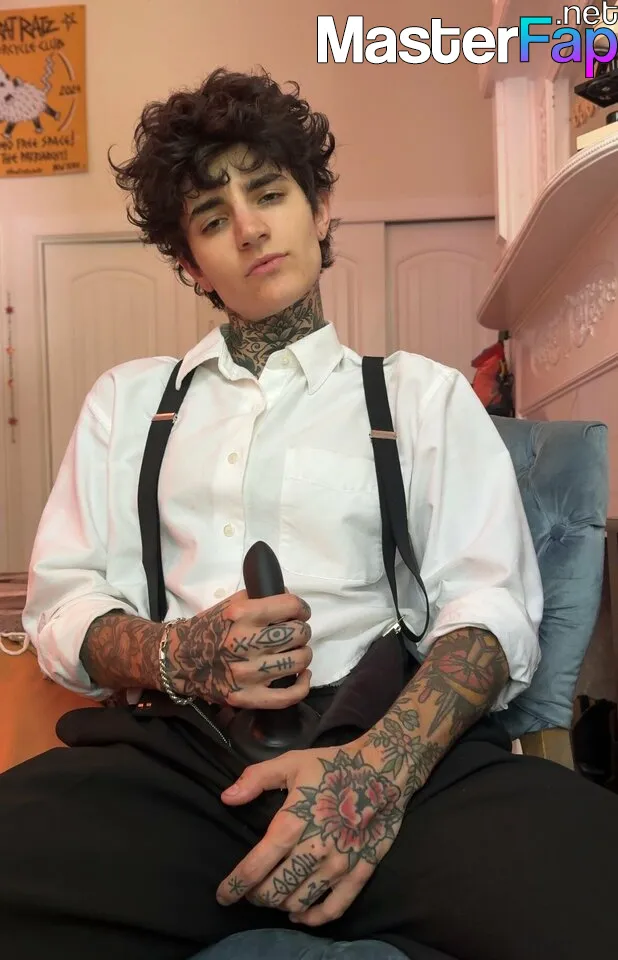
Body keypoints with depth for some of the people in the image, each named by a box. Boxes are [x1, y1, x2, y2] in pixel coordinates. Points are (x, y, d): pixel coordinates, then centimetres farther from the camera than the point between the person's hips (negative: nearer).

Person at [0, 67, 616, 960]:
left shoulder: (426, 393, 13)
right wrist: (177, 655, -12)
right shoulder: (127, 398, 19)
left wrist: (380, 763, -19)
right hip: (168, 747, 2)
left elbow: (491, 606, 1)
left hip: (390, 739, 0)